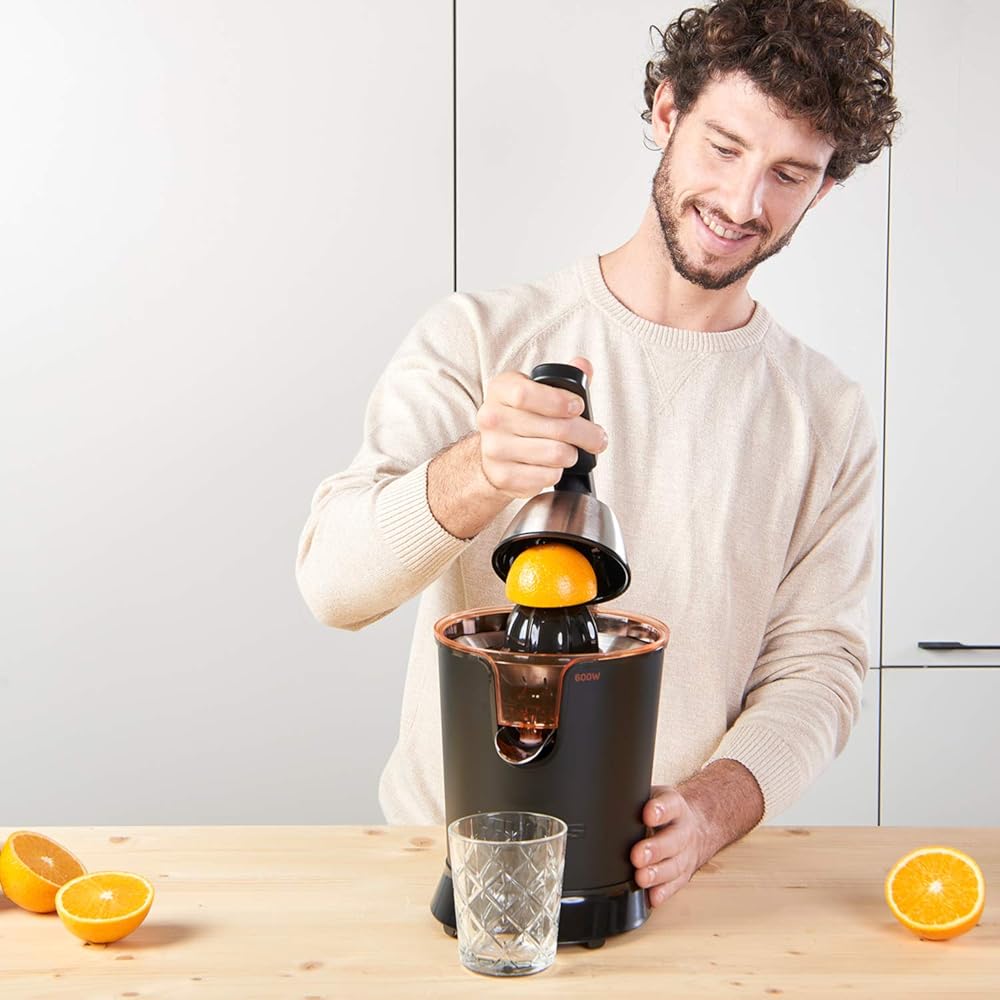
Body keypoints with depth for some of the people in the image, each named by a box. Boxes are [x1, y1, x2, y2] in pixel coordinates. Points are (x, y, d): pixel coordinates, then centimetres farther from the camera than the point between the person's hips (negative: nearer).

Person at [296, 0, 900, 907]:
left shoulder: (830, 420, 6)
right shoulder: (476, 341, 0)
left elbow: (816, 664, 4)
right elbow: (335, 580, -10)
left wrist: (712, 808, -16)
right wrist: (474, 475, -30)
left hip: (671, 875, 2)